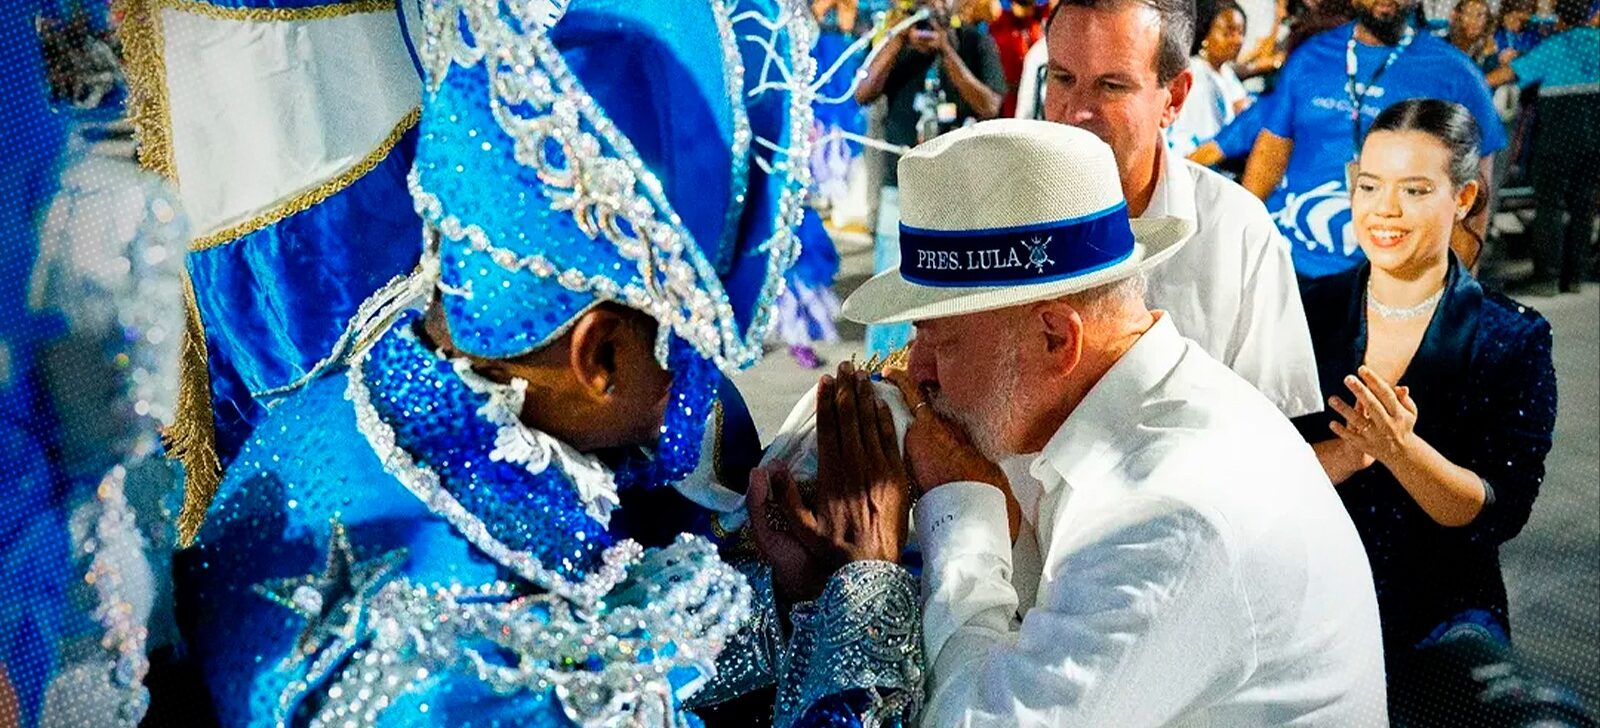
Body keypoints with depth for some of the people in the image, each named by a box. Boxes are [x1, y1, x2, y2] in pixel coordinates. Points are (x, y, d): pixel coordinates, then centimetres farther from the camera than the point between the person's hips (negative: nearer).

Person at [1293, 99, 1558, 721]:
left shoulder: (1512, 338, -3)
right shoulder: (1307, 309, 1)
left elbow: (1500, 513, -10)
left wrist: (1401, 450, -26)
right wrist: (1354, 449, -22)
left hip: (1443, 611, 0)